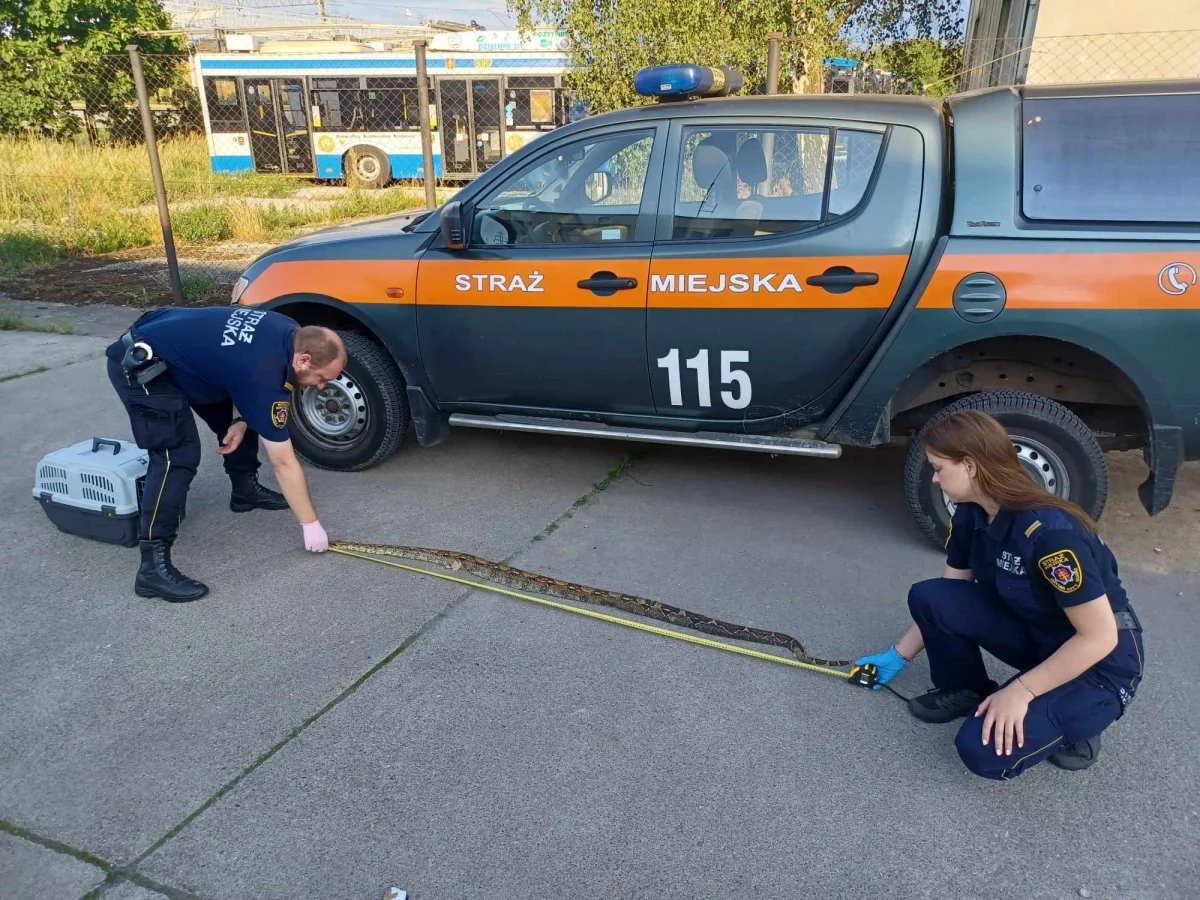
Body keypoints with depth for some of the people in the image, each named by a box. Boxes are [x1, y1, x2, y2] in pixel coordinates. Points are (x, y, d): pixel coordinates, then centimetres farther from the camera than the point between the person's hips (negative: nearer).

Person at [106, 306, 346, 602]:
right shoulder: (266, 374, -29)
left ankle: (245, 490, 36)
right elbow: (283, 463, -23)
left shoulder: (288, 333, -6)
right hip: (140, 364, -10)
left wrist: (240, 420, -2)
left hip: (174, 350, 10)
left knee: (244, 417, 15)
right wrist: (311, 524, -14)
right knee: (178, 456, -20)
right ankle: (153, 566, -18)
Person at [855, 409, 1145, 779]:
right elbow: (942, 602, 5)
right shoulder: (971, 515, -7)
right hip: (1034, 635, 7)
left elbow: (1100, 637, -28)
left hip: (1100, 665, -7)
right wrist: (898, 656, 7)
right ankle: (966, 691, 9)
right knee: (928, 596, -15)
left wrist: (1020, 690, -25)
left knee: (985, 751, -23)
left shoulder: (1051, 531, -32)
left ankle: (1071, 726, 5)